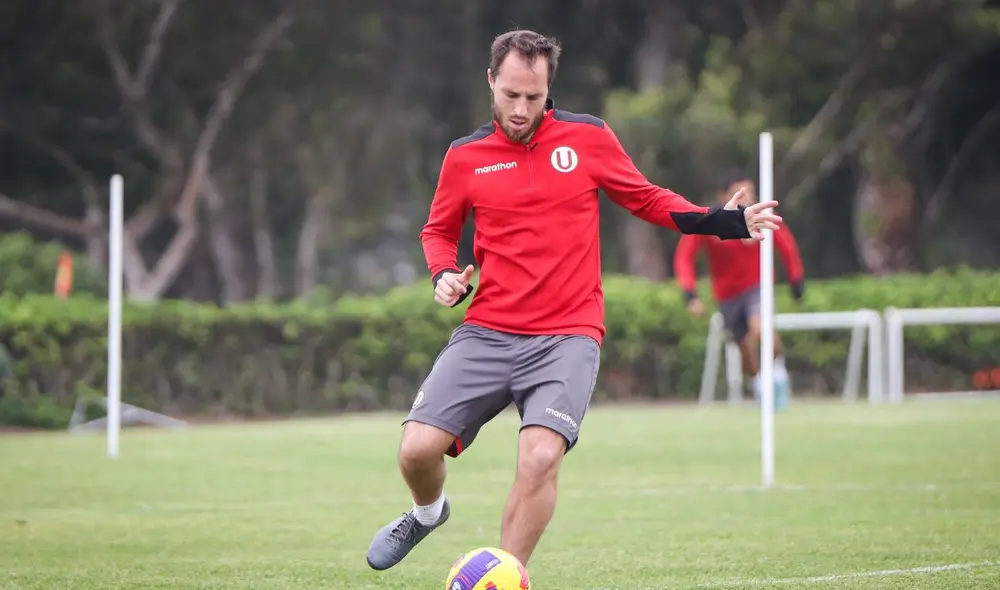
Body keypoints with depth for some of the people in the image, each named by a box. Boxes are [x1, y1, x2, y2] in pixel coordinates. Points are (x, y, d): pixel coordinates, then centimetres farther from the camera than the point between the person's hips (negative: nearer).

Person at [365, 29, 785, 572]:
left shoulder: (589, 137, 3)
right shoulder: (464, 156, 5)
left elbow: (647, 200, 15)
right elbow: (438, 231, 21)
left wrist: (722, 222, 2)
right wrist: (445, 273, -1)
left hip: (568, 337, -2)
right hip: (486, 333, 2)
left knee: (540, 457, -24)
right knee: (417, 449, -10)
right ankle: (428, 511, 27)